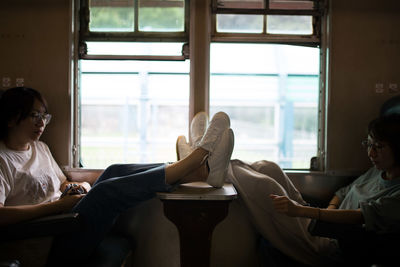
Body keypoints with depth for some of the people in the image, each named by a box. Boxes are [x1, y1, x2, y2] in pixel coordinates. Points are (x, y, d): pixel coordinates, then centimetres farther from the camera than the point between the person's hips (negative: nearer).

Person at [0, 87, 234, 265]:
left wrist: (79, 186, 4)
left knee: (115, 173, -12)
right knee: (106, 191, -28)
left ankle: (201, 170, -23)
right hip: (49, 245, -8)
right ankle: (199, 156, -26)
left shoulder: (40, 148, 20)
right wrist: (59, 205, -20)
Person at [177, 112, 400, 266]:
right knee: (267, 168, -3)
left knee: (264, 185, -19)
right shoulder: (377, 172, 17)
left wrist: (300, 210, -34)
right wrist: (329, 209, 4)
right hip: (316, 226, 9)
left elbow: (360, 217, -25)